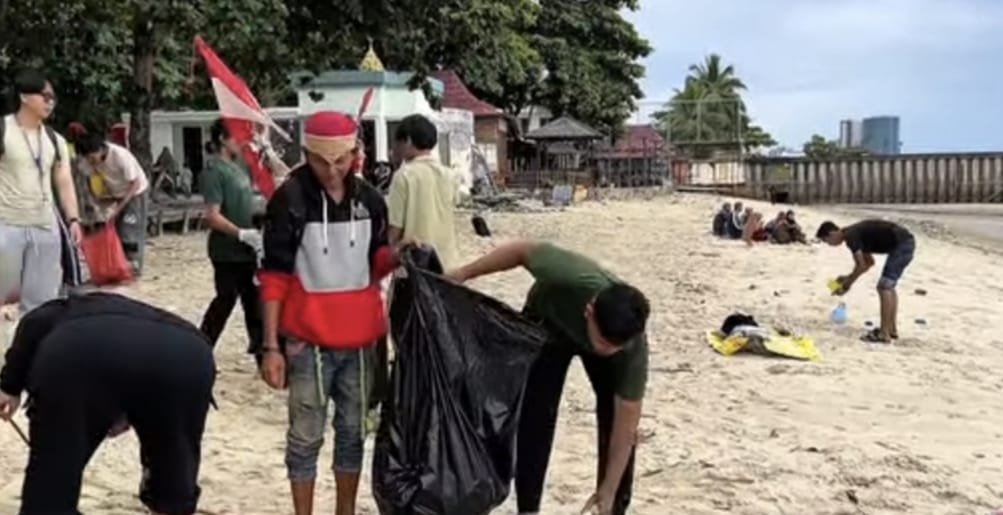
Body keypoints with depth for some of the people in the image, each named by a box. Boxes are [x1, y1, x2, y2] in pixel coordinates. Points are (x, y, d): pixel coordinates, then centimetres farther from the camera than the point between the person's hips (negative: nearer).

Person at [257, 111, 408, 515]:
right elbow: (274, 276, -9)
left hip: (358, 338, 5)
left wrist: (396, 256, -11)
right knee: (306, 435, 4)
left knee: (352, 430, 15)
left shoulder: (369, 200, 3)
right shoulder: (290, 200, -10)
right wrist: (271, 346, -11)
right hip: (308, 340, -4)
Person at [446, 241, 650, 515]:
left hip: (599, 330, 0)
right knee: (533, 418, -9)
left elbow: (626, 426, -30)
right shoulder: (566, 276, -47)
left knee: (615, 420, -10)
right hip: (547, 323, 0)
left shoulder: (633, 347, -40)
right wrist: (462, 274, -16)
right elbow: (522, 250, -25)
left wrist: (608, 492, -27)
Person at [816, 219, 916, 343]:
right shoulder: (856, 233, 18)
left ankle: (884, 334, -7)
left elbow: (861, 266, -11)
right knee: (888, 287, 17)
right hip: (907, 243, 10)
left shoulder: (850, 236, -10)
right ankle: (893, 329, 21)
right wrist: (848, 278, 26)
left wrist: (847, 284, 2)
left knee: (884, 287, -8)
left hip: (902, 245, -10)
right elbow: (869, 262, 28)